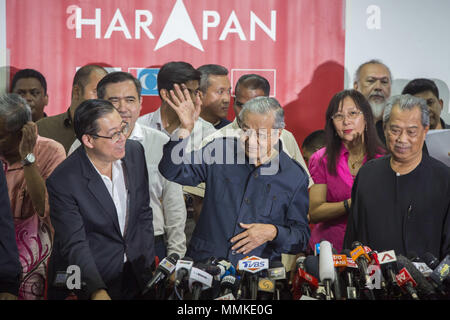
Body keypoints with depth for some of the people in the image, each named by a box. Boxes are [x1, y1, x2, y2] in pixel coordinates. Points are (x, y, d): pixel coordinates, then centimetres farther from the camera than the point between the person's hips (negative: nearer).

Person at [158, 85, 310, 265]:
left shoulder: (295, 176, 5)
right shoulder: (220, 152, 7)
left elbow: (301, 236, 8)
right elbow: (172, 171, 4)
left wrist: (272, 232, -11)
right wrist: (186, 129, -8)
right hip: (204, 264, 0)